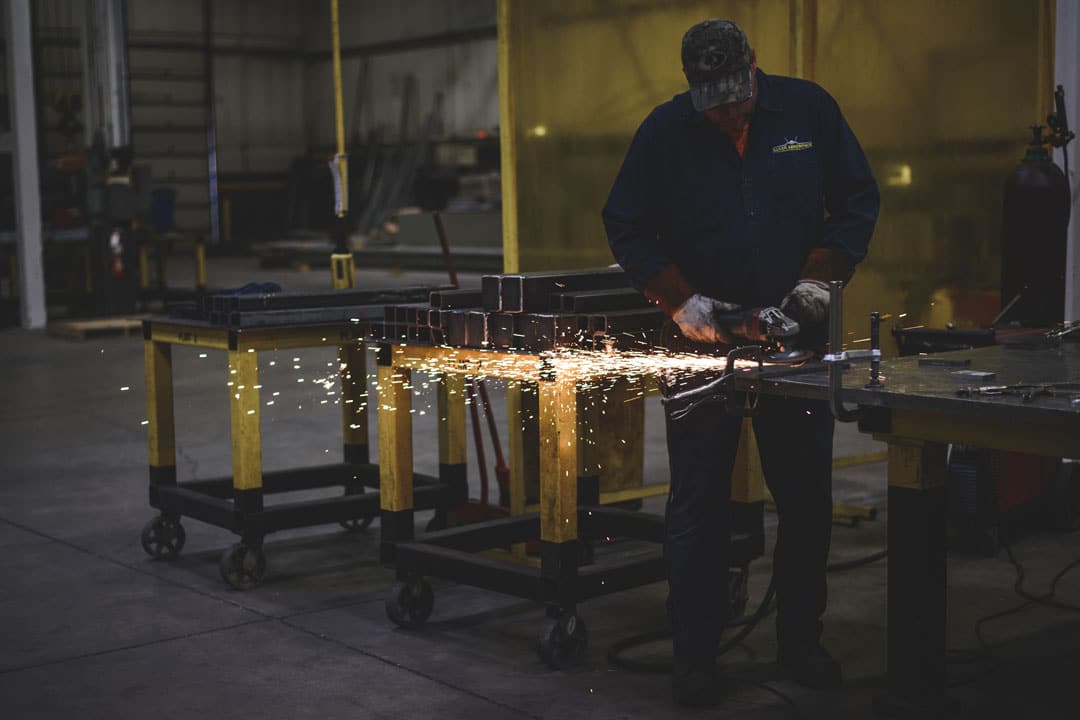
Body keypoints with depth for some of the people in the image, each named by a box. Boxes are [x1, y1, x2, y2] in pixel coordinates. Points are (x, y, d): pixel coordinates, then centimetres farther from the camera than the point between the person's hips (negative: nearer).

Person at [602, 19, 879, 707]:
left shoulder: (809, 108, -1)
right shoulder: (666, 129, -5)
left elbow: (858, 200, 5)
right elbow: (627, 228, -1)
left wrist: (819, 278, -7)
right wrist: (683, 300, -10)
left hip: (794, 333, 2)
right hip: (702, 337, -1)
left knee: (807, 495, 8)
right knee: (698, 501, 2)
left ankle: (801, 639, 24)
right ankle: (696, 655, 12)